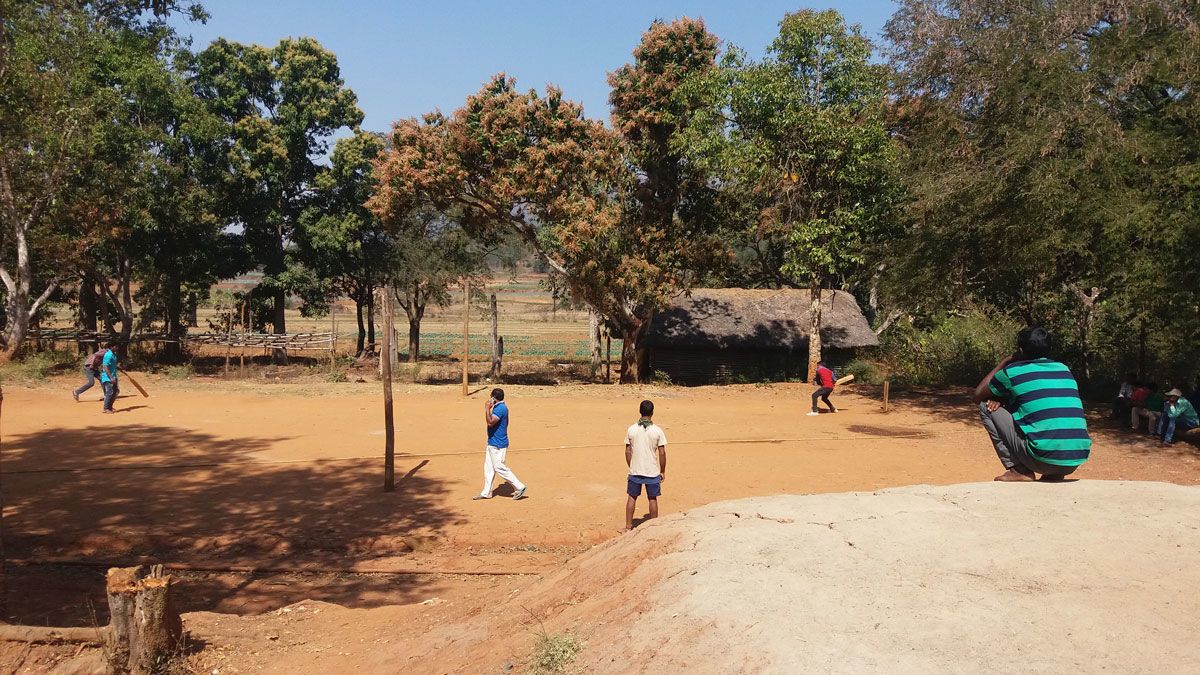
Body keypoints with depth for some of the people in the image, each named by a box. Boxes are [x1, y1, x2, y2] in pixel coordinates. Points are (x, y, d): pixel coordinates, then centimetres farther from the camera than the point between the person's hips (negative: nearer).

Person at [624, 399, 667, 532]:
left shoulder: (631, 429, -4)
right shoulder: (657, 431, -9)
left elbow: (628, 452, 1)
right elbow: (662, 453, -6)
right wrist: (663, 471, 4)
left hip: (635, 471, 1)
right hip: (652, 471, -1)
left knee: (632, 497, 13)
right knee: (652, 499, 11)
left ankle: (628, 526, 18)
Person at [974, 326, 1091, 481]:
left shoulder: (1012, 371, 2)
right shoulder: (1064, 370, 18)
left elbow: (978, 395, 20)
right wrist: (1005, 399, 21)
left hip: (1043, 458, -6)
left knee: (986, 407, 9)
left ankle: (1019, 470, 3)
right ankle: (1055, 474, 17)